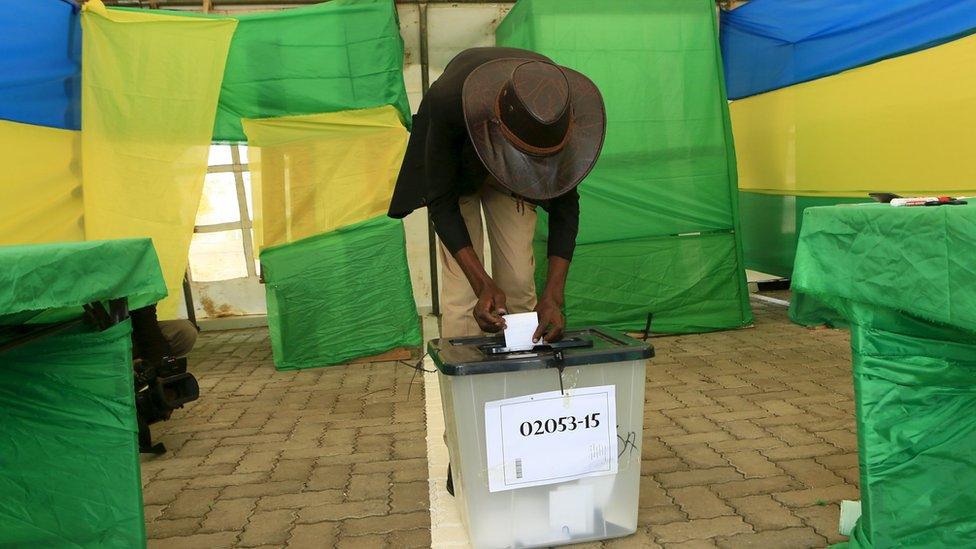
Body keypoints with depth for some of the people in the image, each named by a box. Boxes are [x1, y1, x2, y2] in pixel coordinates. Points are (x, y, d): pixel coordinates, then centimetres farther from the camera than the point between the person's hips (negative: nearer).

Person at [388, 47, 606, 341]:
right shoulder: (448, 100, -41)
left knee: (518, 280, -4)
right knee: (462, 284, -12)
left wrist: (553, 296, -29)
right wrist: (483, 284, -38)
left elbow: (565, 205, -22)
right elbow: (441, 201, -30)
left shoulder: (561, 111, -33)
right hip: (456, 163, -2)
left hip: (510, 179, 2)